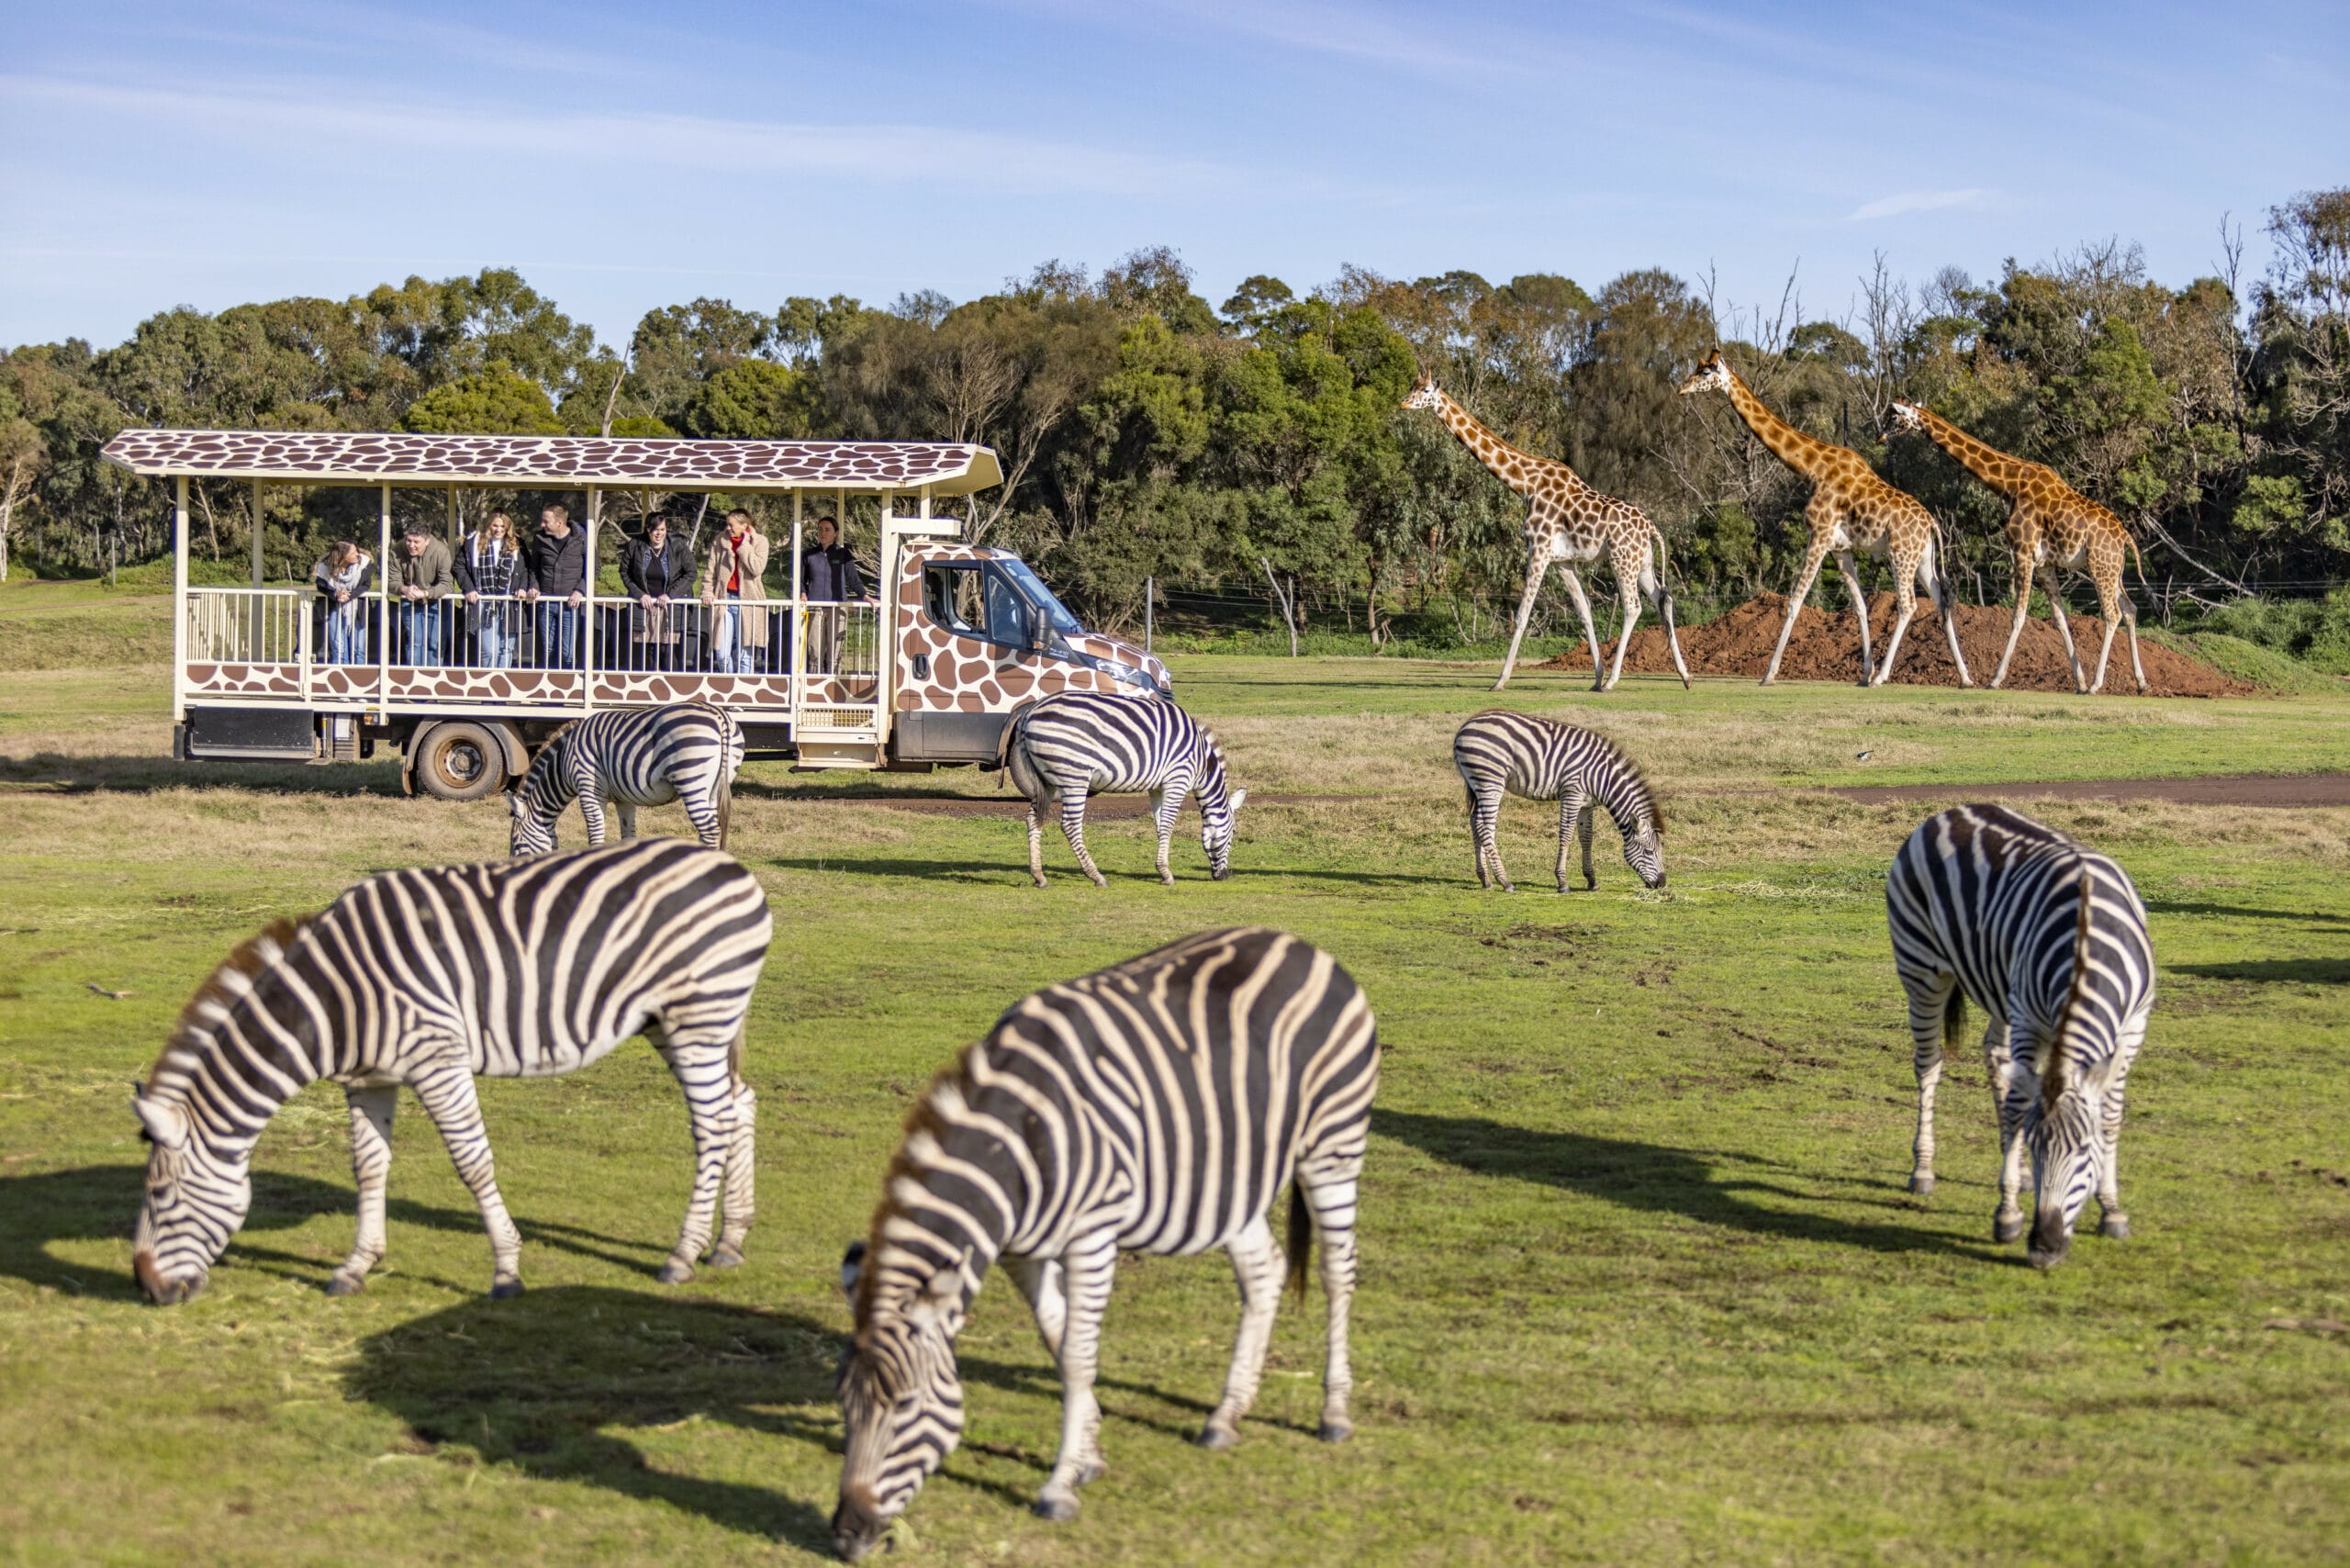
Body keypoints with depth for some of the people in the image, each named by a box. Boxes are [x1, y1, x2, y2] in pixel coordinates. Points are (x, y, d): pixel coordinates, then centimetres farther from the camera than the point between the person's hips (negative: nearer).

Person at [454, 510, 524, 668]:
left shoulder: (514, 547, 10)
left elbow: (523, 571, 16)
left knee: (506, 649, 9)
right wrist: (469, 589, -6)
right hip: (484, 604, -3)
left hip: (508, 606, 3)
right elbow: (460, 566, 6)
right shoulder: (474, 542, 3)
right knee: (489, 651, -11)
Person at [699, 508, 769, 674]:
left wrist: (744, 545, -11)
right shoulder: (720, 541, 7)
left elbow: (757, 568, -14)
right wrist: (707, 592, 0)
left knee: (745, 655, -1)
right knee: (722, 654, -2)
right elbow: (710, 569, 11)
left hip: (747, 600, -2)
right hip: (724, 599, 2)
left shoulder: (759, 541, 1)